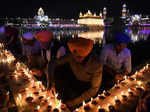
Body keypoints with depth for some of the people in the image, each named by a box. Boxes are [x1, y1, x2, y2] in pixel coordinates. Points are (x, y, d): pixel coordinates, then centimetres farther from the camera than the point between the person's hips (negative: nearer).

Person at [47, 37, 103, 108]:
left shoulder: (96, 64, -31)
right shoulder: (71, 56, -25)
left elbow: (94, 89, -23)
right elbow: (52, 64, -16)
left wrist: (76, 101, -23)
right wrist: (51, 81, -30)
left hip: (87, 86, -3)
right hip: (74, 80, 3)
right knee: (58, 70, -21)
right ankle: (64, 100, -3)